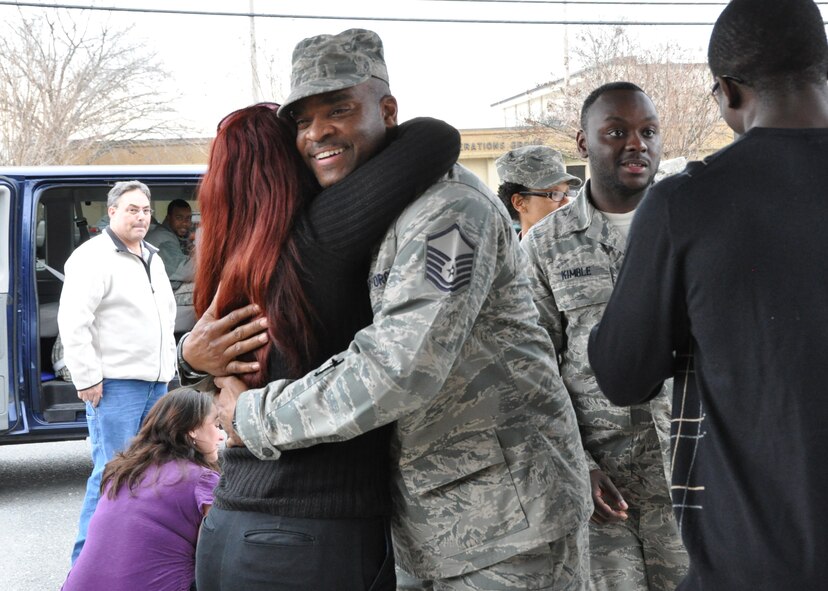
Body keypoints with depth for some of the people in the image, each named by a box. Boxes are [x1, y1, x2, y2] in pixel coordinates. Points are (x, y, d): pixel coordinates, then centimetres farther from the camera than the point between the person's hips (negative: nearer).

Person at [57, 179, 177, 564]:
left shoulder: (152, 258, 18)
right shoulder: (94, 258, -10)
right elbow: (73, 323, -17)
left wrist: (168, 366, 22)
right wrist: (88, 380, -18)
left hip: (156, 383, 9)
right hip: (116, 386, -9)